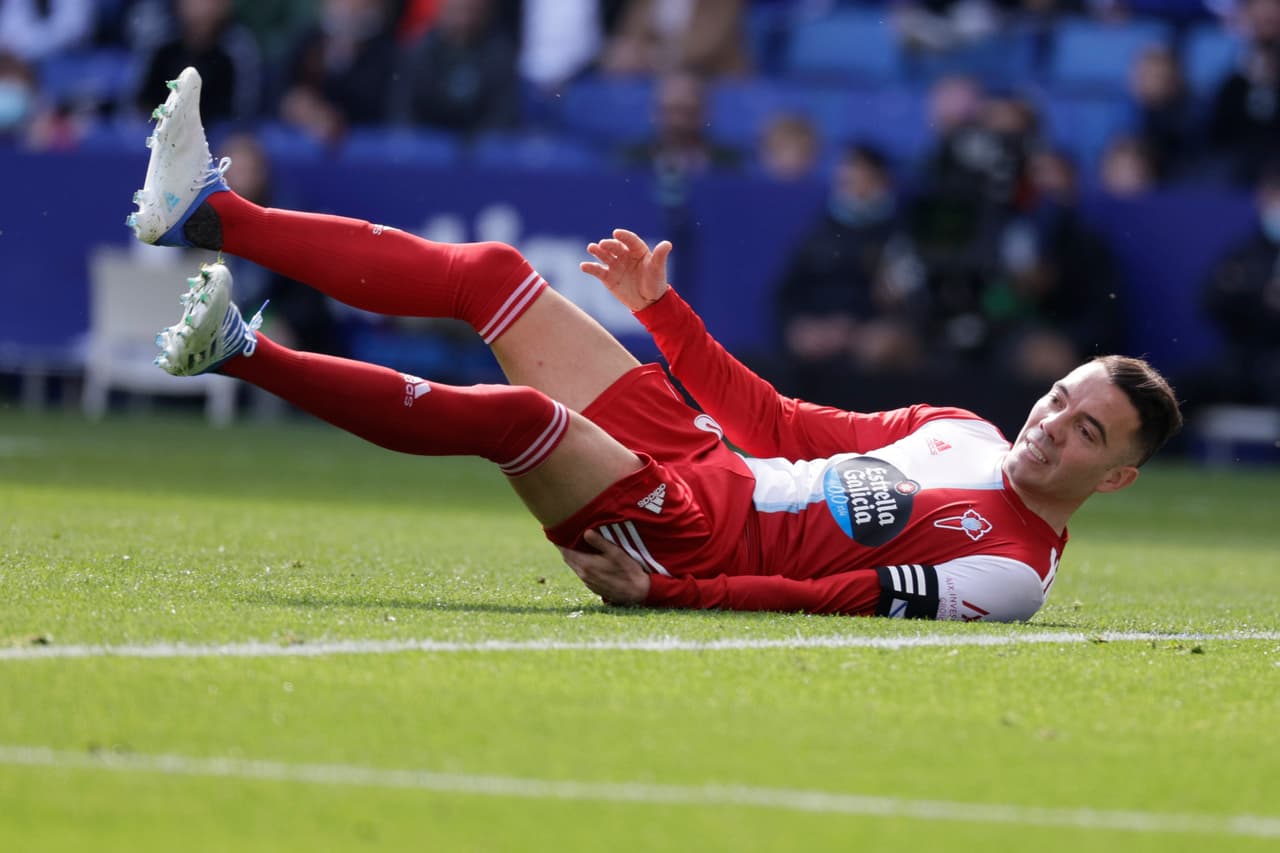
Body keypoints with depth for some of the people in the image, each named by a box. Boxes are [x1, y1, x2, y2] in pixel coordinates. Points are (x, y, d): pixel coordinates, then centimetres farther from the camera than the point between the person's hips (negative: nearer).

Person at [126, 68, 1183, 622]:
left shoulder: (1008, 569, -12)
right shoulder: (962, 430, 14)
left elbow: (834, 604, -20)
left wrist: (662, 591, -26)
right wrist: (663, 307, 17)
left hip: (687, 541, -8)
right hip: (695, 461, 8)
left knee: (512, 411, -31)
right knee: (488, 271, -1)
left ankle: (242, 353, -25)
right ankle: (210, 213, -2)